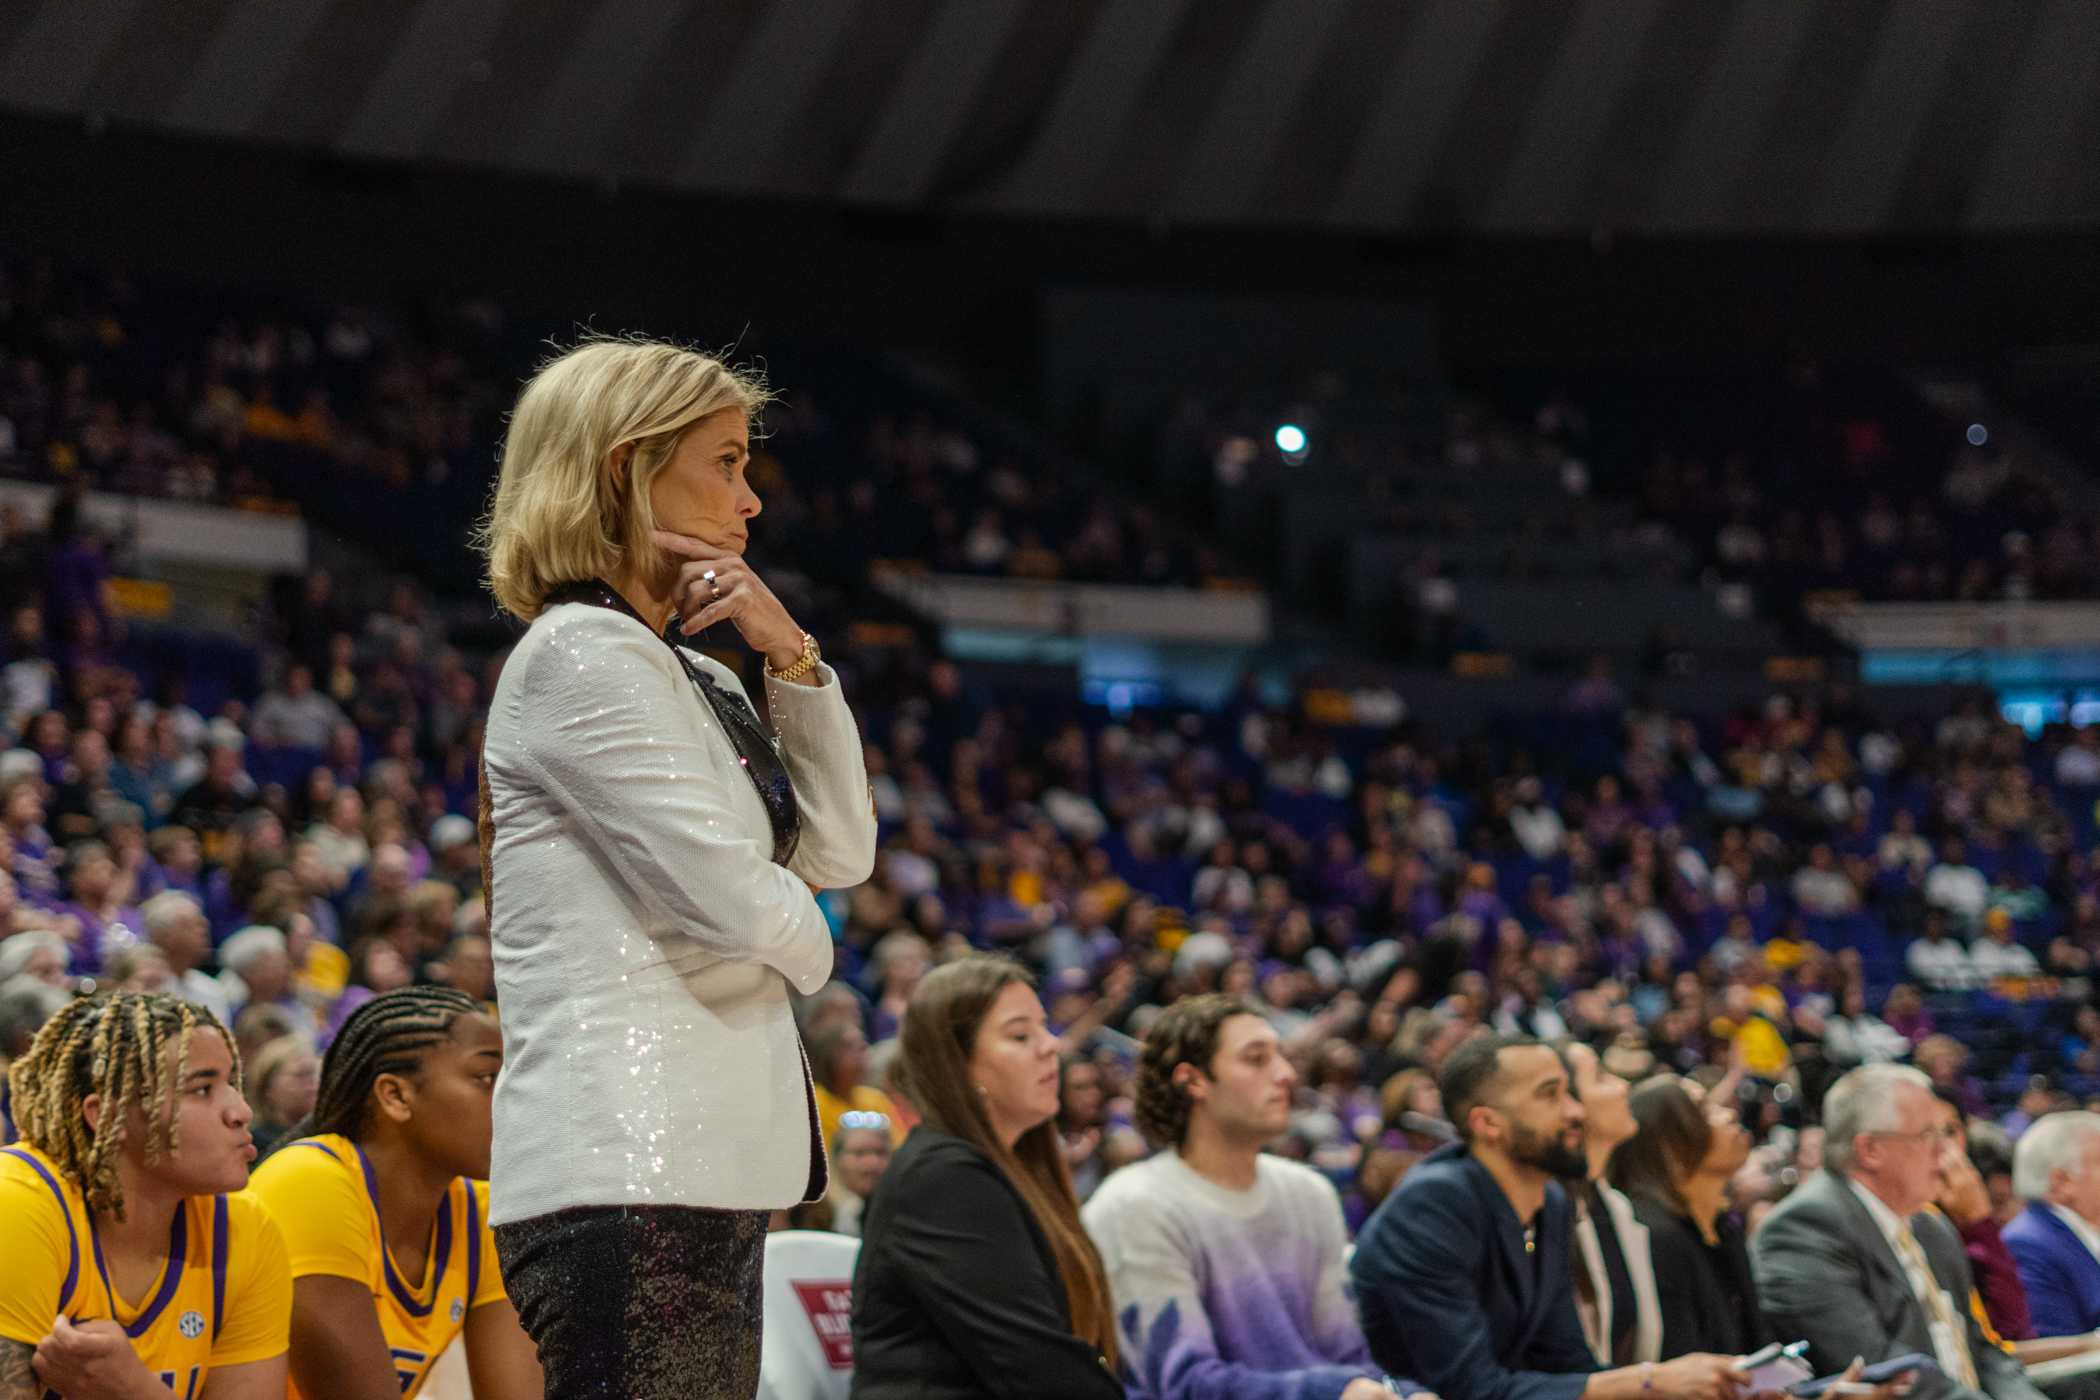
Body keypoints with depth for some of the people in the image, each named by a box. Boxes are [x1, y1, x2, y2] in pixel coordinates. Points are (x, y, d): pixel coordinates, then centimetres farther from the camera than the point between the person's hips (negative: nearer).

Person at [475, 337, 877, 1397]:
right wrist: (805, 948, 7)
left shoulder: (691, 674, 21)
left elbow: (841, 853, 17)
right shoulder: (582, 656, -8)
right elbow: (730, 895, -16)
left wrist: (792, 658, 8)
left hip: (701, 1163, 10)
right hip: (623, 1172, -10)